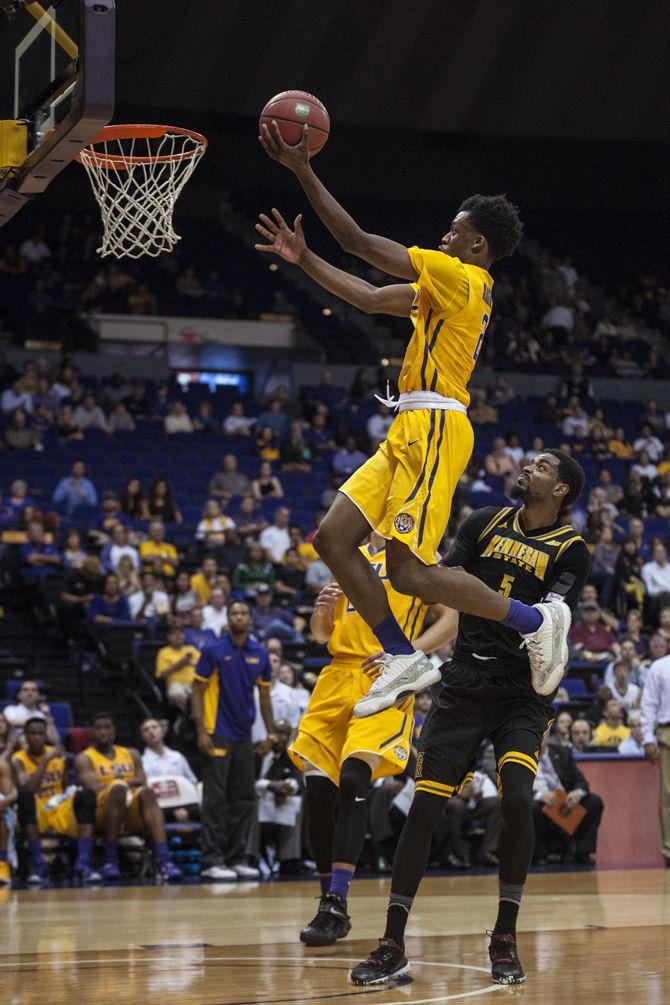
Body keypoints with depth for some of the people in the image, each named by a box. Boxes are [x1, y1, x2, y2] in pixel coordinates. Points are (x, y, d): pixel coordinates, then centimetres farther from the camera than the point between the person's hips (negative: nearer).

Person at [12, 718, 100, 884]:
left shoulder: (58, 755, 11)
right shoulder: (19, 760, -4)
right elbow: (27, 789, -22)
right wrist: (46, 760, -23)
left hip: (62, 811, 4)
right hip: (36, 814, -4)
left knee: (87, 794, -24)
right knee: (24, 795, -35)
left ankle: (83, 864, -33)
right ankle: (38, 864, -34)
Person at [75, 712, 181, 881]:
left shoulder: (131, 754, 26)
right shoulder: (85, 758, 12)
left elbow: (142, 783, 13)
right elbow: (94, 787, -6)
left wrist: (127, 784, -9)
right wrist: (128, 783, -8)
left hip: (133, 813, 3)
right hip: (103, 809, -3)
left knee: (146, 793, -33)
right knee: (118, 788, -37)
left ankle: (163, 860, -49)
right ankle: (110, 860, -35)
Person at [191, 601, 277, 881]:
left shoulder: (259, 654, 8)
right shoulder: (214, 651, -7)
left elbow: (264, 694, 15)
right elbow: (198, 692, -6)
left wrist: (271, 731, 7)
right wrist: (201, 731, -14)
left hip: (244, 737, 6)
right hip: (218, 736, -6)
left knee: (243, 799, 8)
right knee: (216, 799, -6)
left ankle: (236, 859, 14)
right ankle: (212, 861, -5)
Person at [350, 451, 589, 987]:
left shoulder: (571, 551, -2)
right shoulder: (486, 522, 8)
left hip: (524, 693, -3)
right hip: (465, 684, 3)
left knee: (517, 800, -21)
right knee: (425, 805, -5)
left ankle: (505, 938, -3)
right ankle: (393, 946, 1)